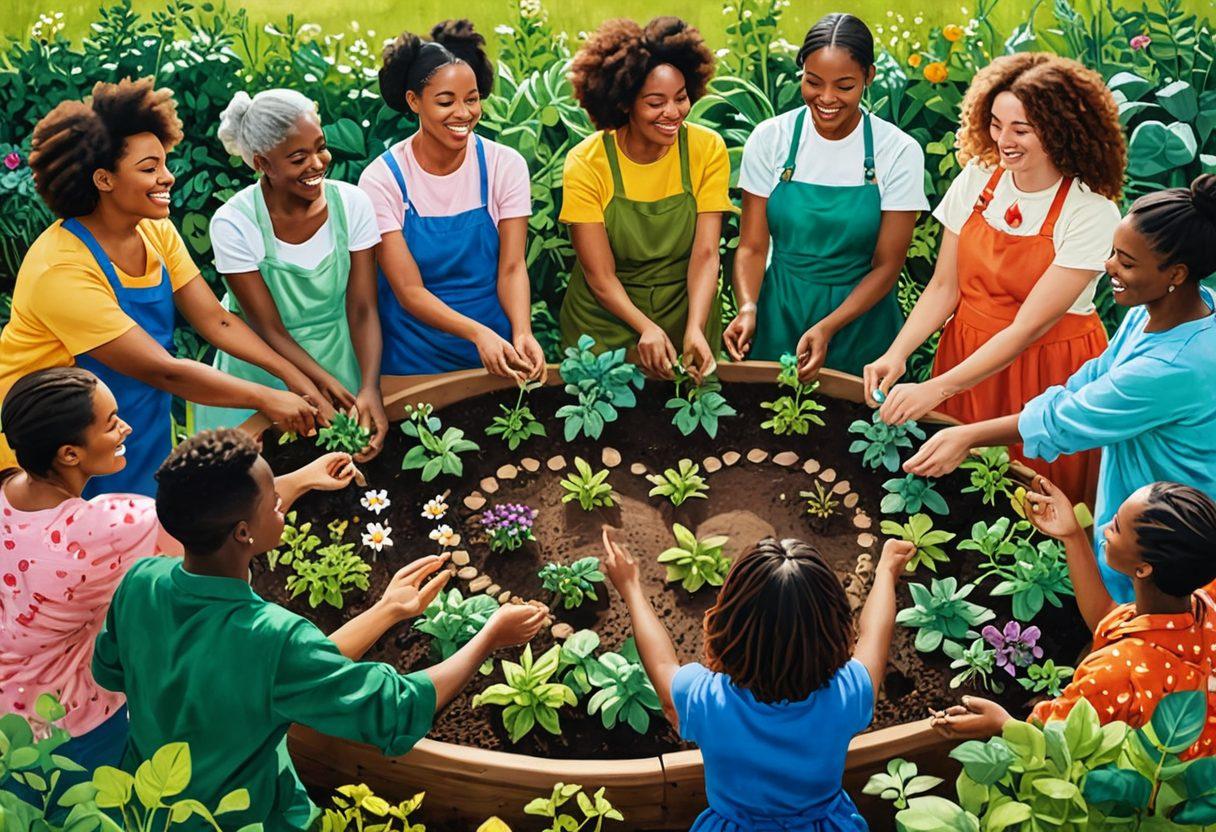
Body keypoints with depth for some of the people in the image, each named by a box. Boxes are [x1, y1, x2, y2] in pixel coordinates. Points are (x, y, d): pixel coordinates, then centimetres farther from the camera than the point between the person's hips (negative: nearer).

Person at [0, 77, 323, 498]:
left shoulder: (157, 231, -4)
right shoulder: (61, 269, -27)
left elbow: (216, 320, -5)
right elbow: (161, 369, -29)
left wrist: (292, 374, -18)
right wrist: (266, 399, -27)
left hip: (142, 430, 7)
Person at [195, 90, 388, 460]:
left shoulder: (352, 203, -12)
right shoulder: (234, 224, -19)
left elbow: (362, 310, -13)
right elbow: (270, 329, -17)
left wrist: (370, 389, -28)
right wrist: (328, 384, -29)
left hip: (341, 361, 2)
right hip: (262, 371, -2)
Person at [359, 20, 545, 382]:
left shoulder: (505, 165, -9)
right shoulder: (381, 179, -14)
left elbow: (512, 267, -11)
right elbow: (409, 291, -18)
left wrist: (522, 334, -30)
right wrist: (477, 333, -34)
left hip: (497, 347, 2)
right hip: (415, 356, -1)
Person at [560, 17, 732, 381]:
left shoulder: (709, 149, -11)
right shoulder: (586, 163, -16)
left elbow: (705, 253, -16)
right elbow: (600, 276, -18)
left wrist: (695, 329, -32)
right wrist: (646, 328, -35)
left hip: (687, 307, 2)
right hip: (606, 317, -2)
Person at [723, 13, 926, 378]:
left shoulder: (900, 152, -10)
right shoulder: (769, 139, -7)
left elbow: (887, 265, -8)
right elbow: (752, 246, -4)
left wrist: (827, 328, -22)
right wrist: (747, 308, -23)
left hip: (859, 316, -1)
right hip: (779, 317, 1)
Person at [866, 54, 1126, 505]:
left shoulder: (1091, 213, -18)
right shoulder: (977, 178, -5)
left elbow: (1029, 326, -23)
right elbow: (943, 287, -1)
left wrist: (936, 389, -29)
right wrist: (897, 354, -18)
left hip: (1047, 371, -4)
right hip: (968, 350, 4)